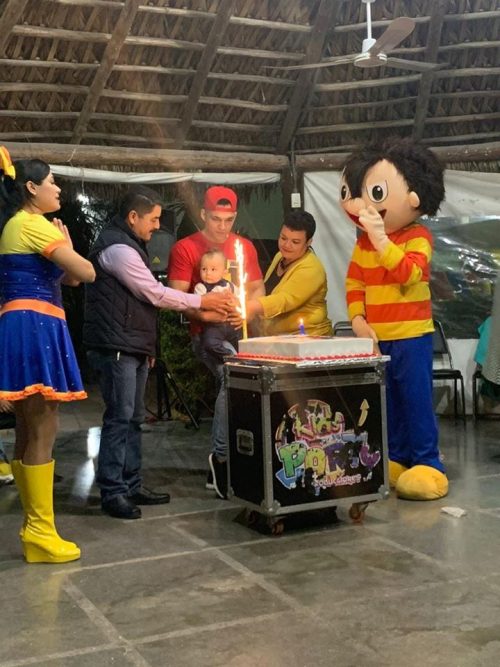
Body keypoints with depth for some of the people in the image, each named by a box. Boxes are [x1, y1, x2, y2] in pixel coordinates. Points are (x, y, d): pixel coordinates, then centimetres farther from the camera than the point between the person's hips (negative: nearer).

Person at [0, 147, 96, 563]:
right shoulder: (33, 224, -8)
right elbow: (86, 273, -12)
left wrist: (61, 269, 8)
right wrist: (66, 249, 6)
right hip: (36, 329, -10)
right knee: (42, 434, -8)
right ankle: (41, 533, -5)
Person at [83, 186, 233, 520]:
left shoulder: (129, 245, 19)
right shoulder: (118, 248, -15)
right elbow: (156, 294, -16)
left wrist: (147, 345, 19)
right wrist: (203, 301, -8)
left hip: (133, 347, 10)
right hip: (116, 348, -10)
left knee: (134, 418, 12)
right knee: (120, 418, -7)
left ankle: (132, 485, 20)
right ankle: (112, 492, 0)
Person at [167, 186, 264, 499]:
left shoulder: (245, 246, 14)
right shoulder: (185, 248, 0)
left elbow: (258, 288, 16)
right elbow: (178, 296, -5)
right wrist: (203, 312, -22)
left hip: (242, 331, 5)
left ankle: (221, 466, 16)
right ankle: (221, 456, -15)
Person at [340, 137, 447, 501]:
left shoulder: (417, 237, -9)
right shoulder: (363, 243, 7)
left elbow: (408, 272, -26)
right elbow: (354, 284, 7)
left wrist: (381, 239, -31)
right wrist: (358, 321, -6)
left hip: (411, 336, -6)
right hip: (376, 337, 6)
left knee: (416, 399, -3)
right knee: (387, 402, 13)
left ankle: (428, 464, 6)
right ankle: (396, 460, 25)